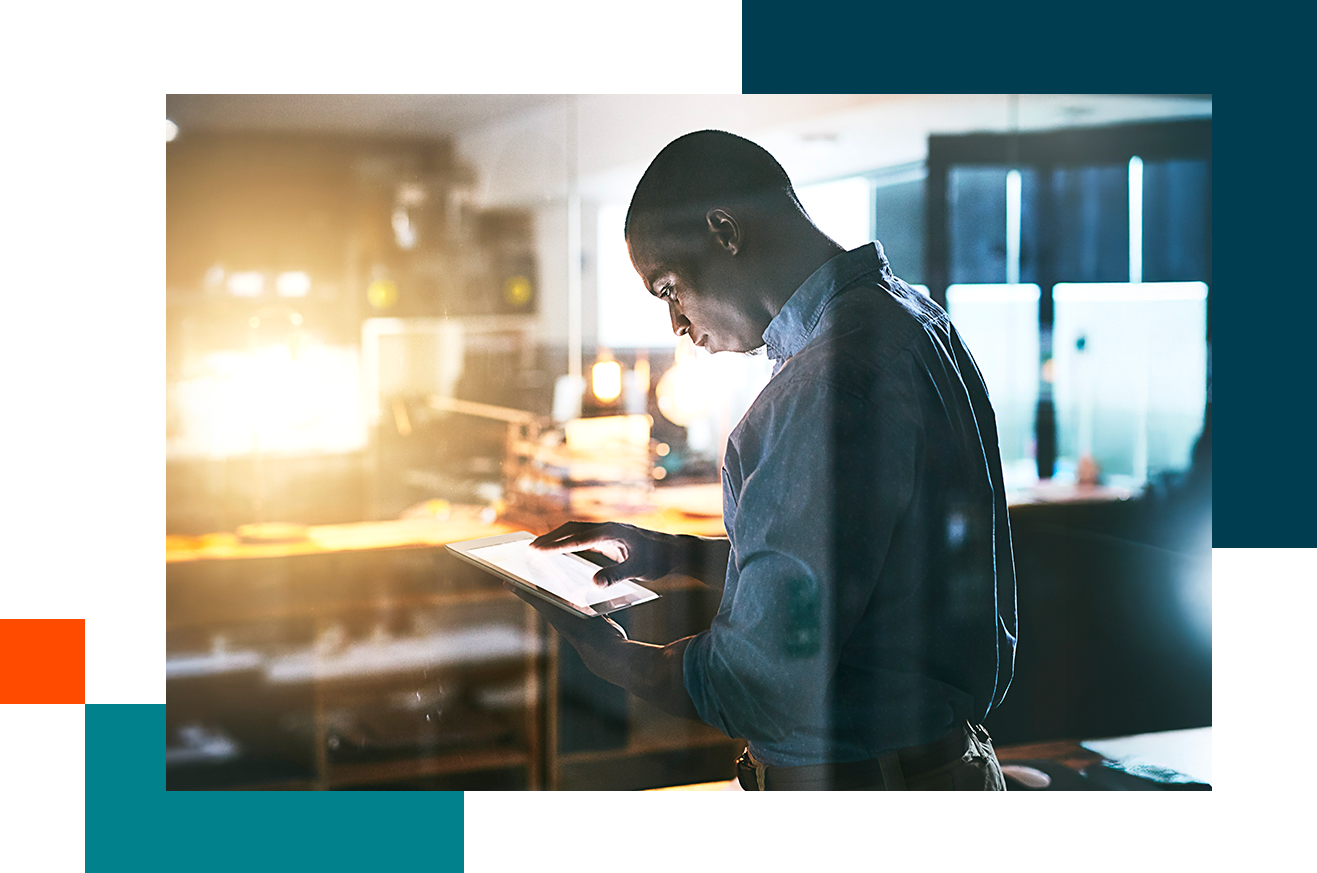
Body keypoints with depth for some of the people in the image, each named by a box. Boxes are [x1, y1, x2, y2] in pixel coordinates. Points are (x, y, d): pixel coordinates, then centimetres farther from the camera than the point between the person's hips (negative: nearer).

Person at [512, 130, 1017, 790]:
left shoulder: (831, 382, -25)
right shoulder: (906, 318, 8)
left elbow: (765, 688, -25)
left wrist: (603, 654, -8)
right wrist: (671, 555, 15)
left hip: (859, 770, -9)